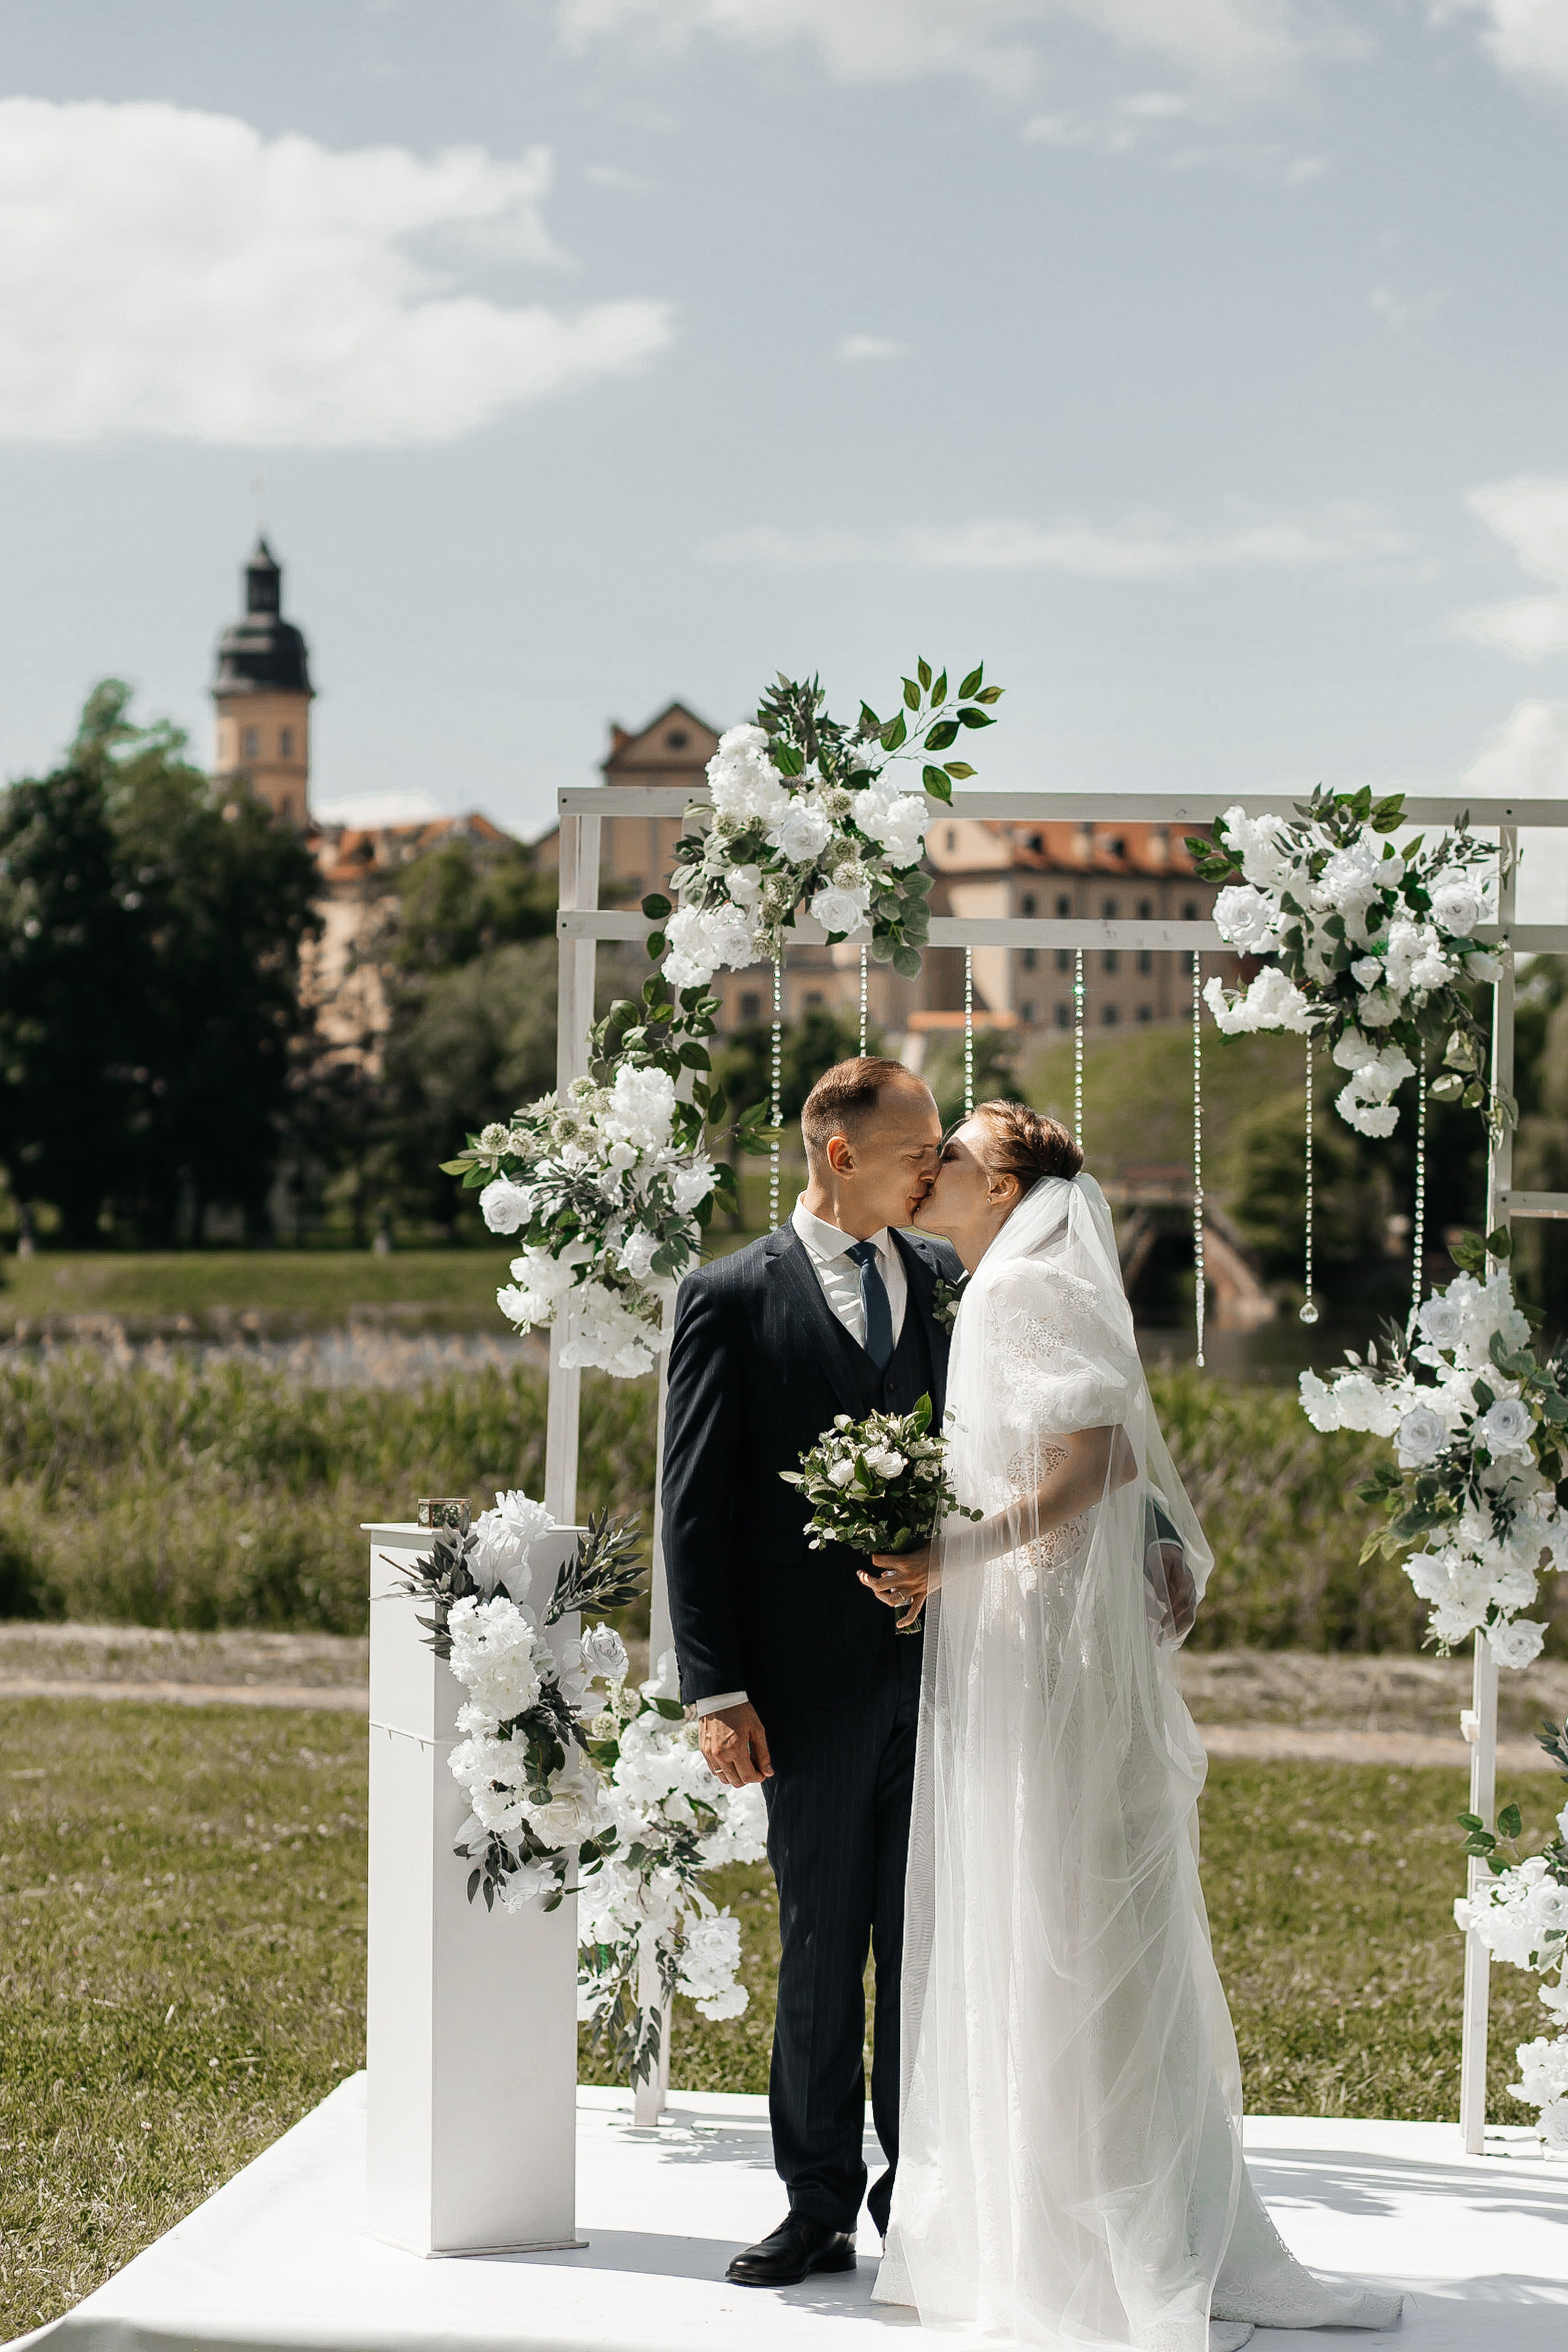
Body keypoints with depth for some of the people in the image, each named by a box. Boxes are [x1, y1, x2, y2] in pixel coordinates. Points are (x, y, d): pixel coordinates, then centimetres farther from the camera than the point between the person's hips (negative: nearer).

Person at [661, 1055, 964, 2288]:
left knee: (928, 1939, 7)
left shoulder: (947, 1281, 9)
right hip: (814, 1679, -2)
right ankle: (821, 2205, 19)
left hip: (942, 1665, 3)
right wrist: (718, 1691, -9)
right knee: (821, 1943, 8)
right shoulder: (731, 1299, -1)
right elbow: (695, 1508, -3)